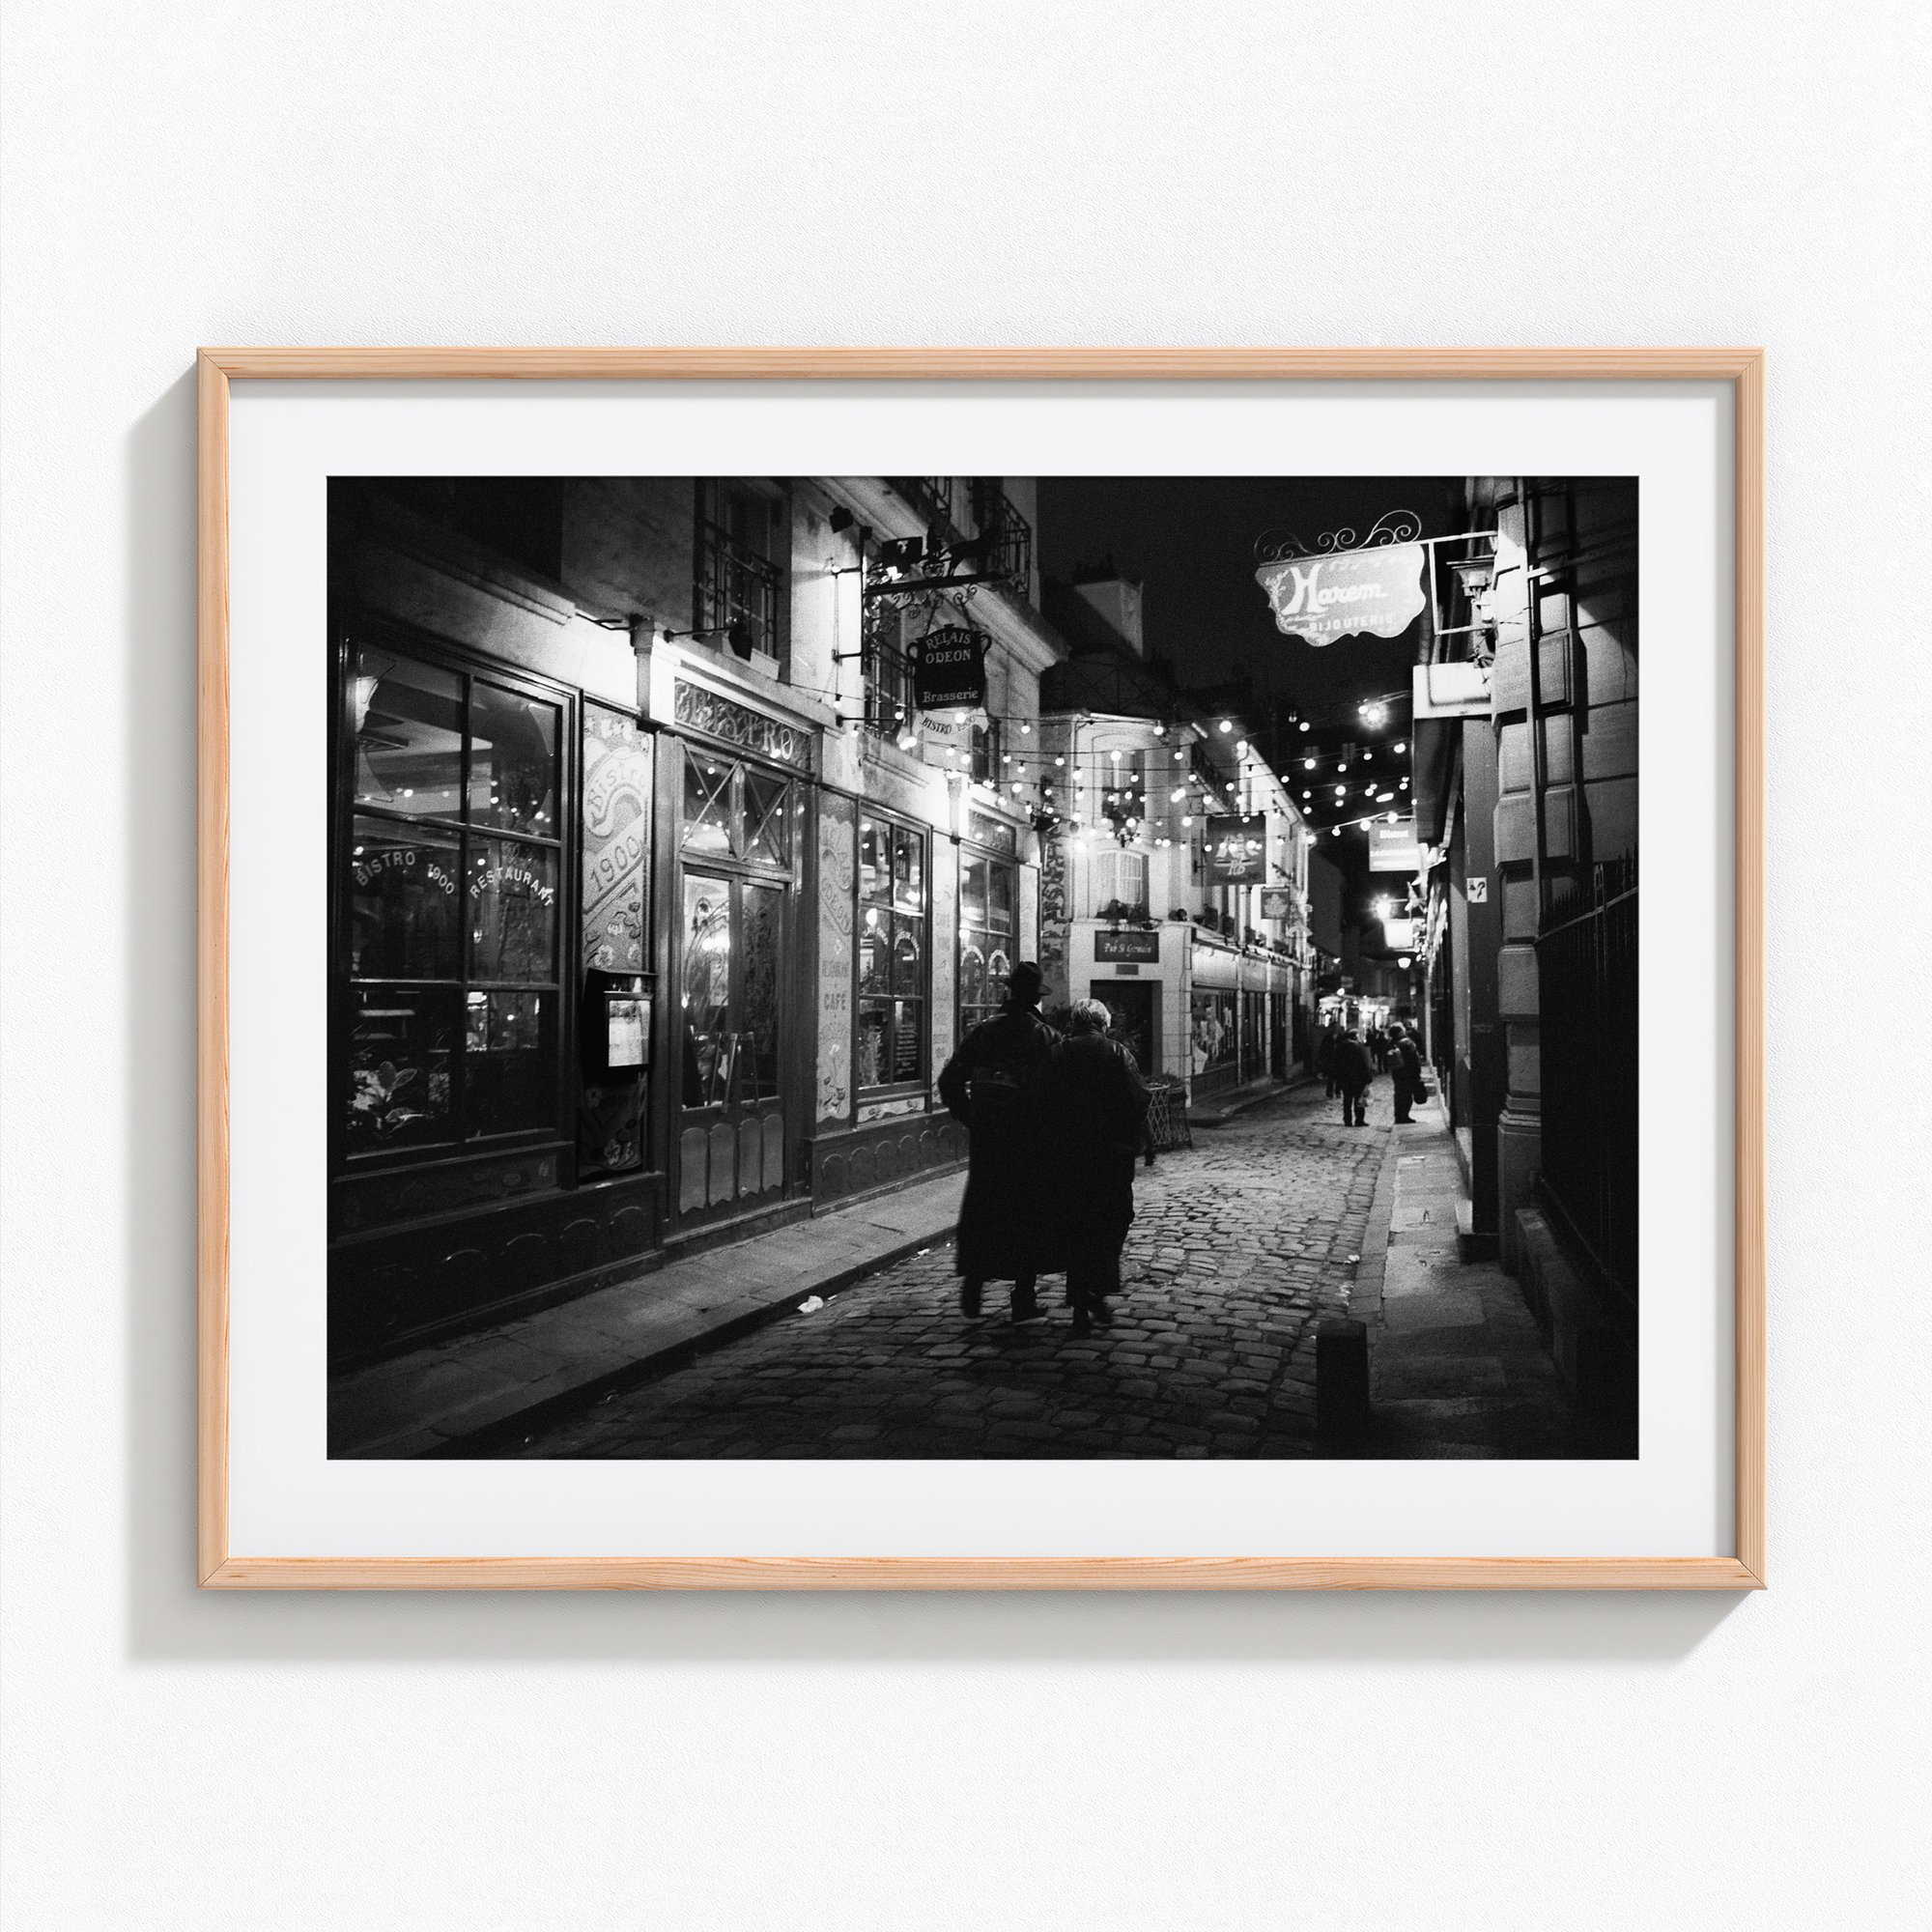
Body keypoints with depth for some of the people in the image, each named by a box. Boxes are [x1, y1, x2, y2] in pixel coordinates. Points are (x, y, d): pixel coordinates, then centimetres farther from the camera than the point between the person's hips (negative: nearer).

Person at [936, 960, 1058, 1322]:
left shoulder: (983, 1032, 1)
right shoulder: (1046, 1038, -8)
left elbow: (949, 1080, -1)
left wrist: (969, 1117, 8)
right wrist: (1047, 1127, -1)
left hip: (985, 1141, 3)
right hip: (1030, 1142, -3)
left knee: (980, 1213, 13)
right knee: (1029, 1214, 8)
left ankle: (971, 1295, 15)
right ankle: (1023, 1299, 10)